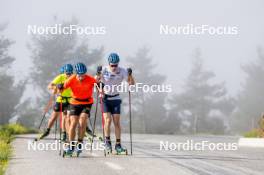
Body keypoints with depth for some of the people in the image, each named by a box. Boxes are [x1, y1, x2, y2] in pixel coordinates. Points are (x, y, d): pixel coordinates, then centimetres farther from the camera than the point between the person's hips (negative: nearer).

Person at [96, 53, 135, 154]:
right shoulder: (104, 70, -12)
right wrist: (98, 74, -37)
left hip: (116, 99, 1)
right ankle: (107, 142, 0)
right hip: (105, 98, -1)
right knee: (108, 120, -14)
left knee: (117, 122, -3)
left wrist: (130, 75, -29)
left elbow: (132, 83, -11)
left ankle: (118, 145, 1)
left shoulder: (122, 71, -9)